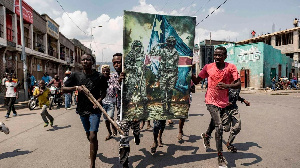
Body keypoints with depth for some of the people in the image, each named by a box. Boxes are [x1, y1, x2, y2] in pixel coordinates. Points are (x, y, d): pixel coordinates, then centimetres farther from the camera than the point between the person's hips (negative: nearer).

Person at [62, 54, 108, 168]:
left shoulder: (99, 76, -8)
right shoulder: (76, 75, -3)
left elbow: (104, 92, 5)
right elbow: (63, 89, 1)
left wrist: (99, 99, -15)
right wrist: (76, 87, -16)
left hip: (95, 109, -4)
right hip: (82, 109, 4)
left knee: (93, 136, -12)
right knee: (88, 134, 21)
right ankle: (94, 150, 52)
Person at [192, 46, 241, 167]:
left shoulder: (231, 67, -7)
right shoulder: (208, 67, -5)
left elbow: (238, 84, -15)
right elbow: (196, 81, 0)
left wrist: (227, 86, -35)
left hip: (224, 102, 3)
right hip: (212, 101, -2)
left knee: (215, 122, 24)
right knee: (219, 127, -16)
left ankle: (207, 135, 57)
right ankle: (220, 156, -6)